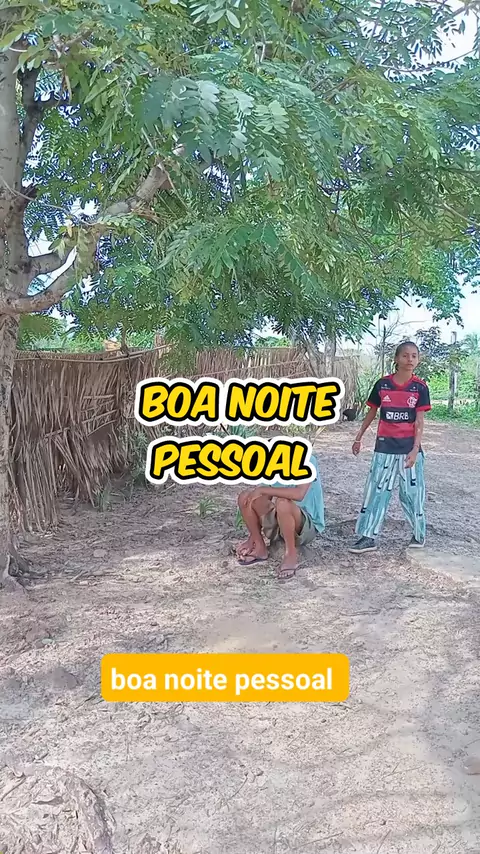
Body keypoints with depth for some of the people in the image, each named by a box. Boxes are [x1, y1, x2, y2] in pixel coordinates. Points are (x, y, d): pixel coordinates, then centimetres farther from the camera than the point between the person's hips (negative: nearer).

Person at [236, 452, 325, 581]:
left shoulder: (307, 460, -19)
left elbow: (299, 494, -36)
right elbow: (266, 501, 5)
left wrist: (262, 489, -27)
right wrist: (252, 537, -1)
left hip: (307, 526, -7)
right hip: (278, 523, 7)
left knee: (282, 503, -36)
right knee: (245, 497, -11)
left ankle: (291, 554, -16)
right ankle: (260, 548, 3)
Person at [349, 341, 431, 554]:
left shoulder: (420, 387, -5)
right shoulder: (382, 384, -2)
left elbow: (419, 421, -8)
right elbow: (372, 412, 9)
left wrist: (415, 449, -16)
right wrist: (359, 438, 12)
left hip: (409, 447, -1)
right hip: (384, 446, 1)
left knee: (412, 492, 8)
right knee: (375, 490, 3)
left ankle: (419, 534, 26)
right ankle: (367, 537, 9)